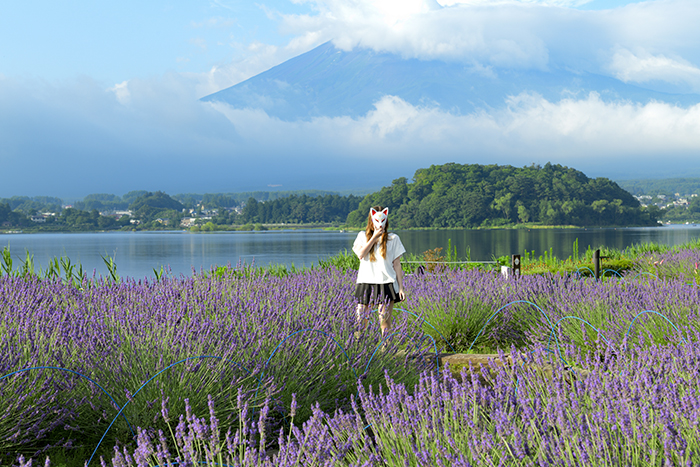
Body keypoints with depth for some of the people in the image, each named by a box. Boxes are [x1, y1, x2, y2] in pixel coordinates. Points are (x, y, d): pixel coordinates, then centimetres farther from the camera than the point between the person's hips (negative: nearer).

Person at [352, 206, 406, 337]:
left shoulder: (393, 238, 8)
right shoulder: (363, 236, 11)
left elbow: (397, 264, 7)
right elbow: (361, 254, -9)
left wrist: (401, 287, 3)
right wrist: (374, 237, -9)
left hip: (386, 283, -1)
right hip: (365, 282, 1)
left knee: (385, 319, -5)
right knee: (361, 319, 0)